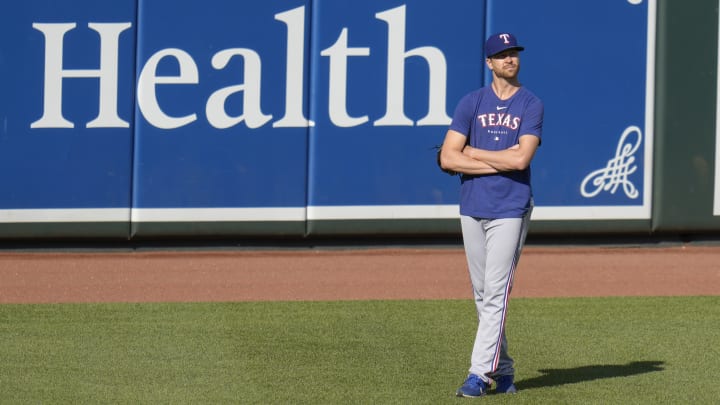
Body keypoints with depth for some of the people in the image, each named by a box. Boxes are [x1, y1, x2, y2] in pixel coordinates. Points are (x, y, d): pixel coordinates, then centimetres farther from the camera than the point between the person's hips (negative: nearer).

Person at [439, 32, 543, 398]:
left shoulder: (531, 105, 1)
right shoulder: (471, 103, 6)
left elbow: (521, 159, -13)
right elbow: (448, 158, -3)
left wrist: (473, 152, -6)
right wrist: (500, 162, -10)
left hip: (510, 210, -3)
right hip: (472, 209, 3)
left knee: (496, 293, -10)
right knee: (482, 295, 7)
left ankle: (480, 373, -13)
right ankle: (502, 369, 17)